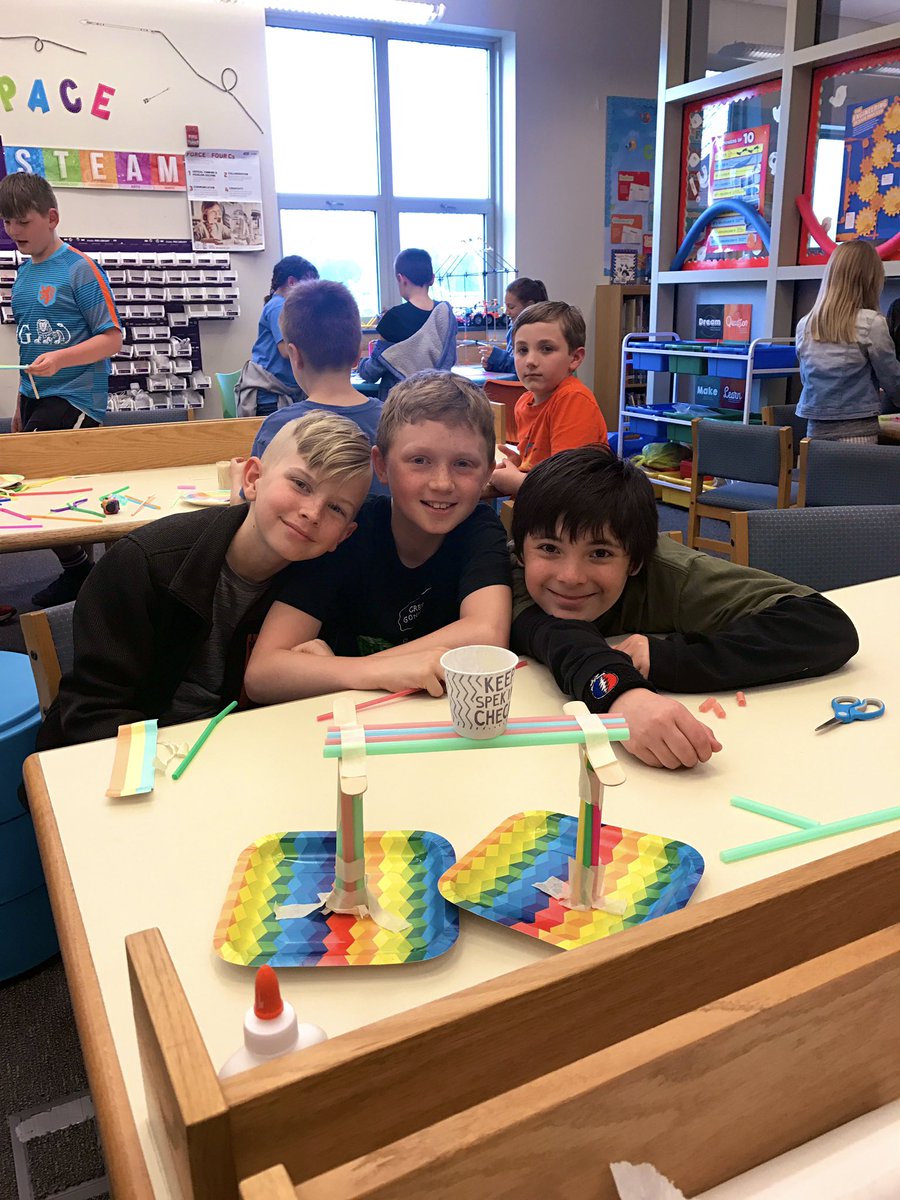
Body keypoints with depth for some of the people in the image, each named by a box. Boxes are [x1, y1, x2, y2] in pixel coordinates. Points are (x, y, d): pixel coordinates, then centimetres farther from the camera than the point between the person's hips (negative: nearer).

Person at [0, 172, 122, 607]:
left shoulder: (80, 269, -8)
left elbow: (112, 339, -11)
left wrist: (60, 359, -24)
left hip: (75, 398, -7)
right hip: (36, 398, 7)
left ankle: (77, 569, 4)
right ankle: (77, 569, 18)